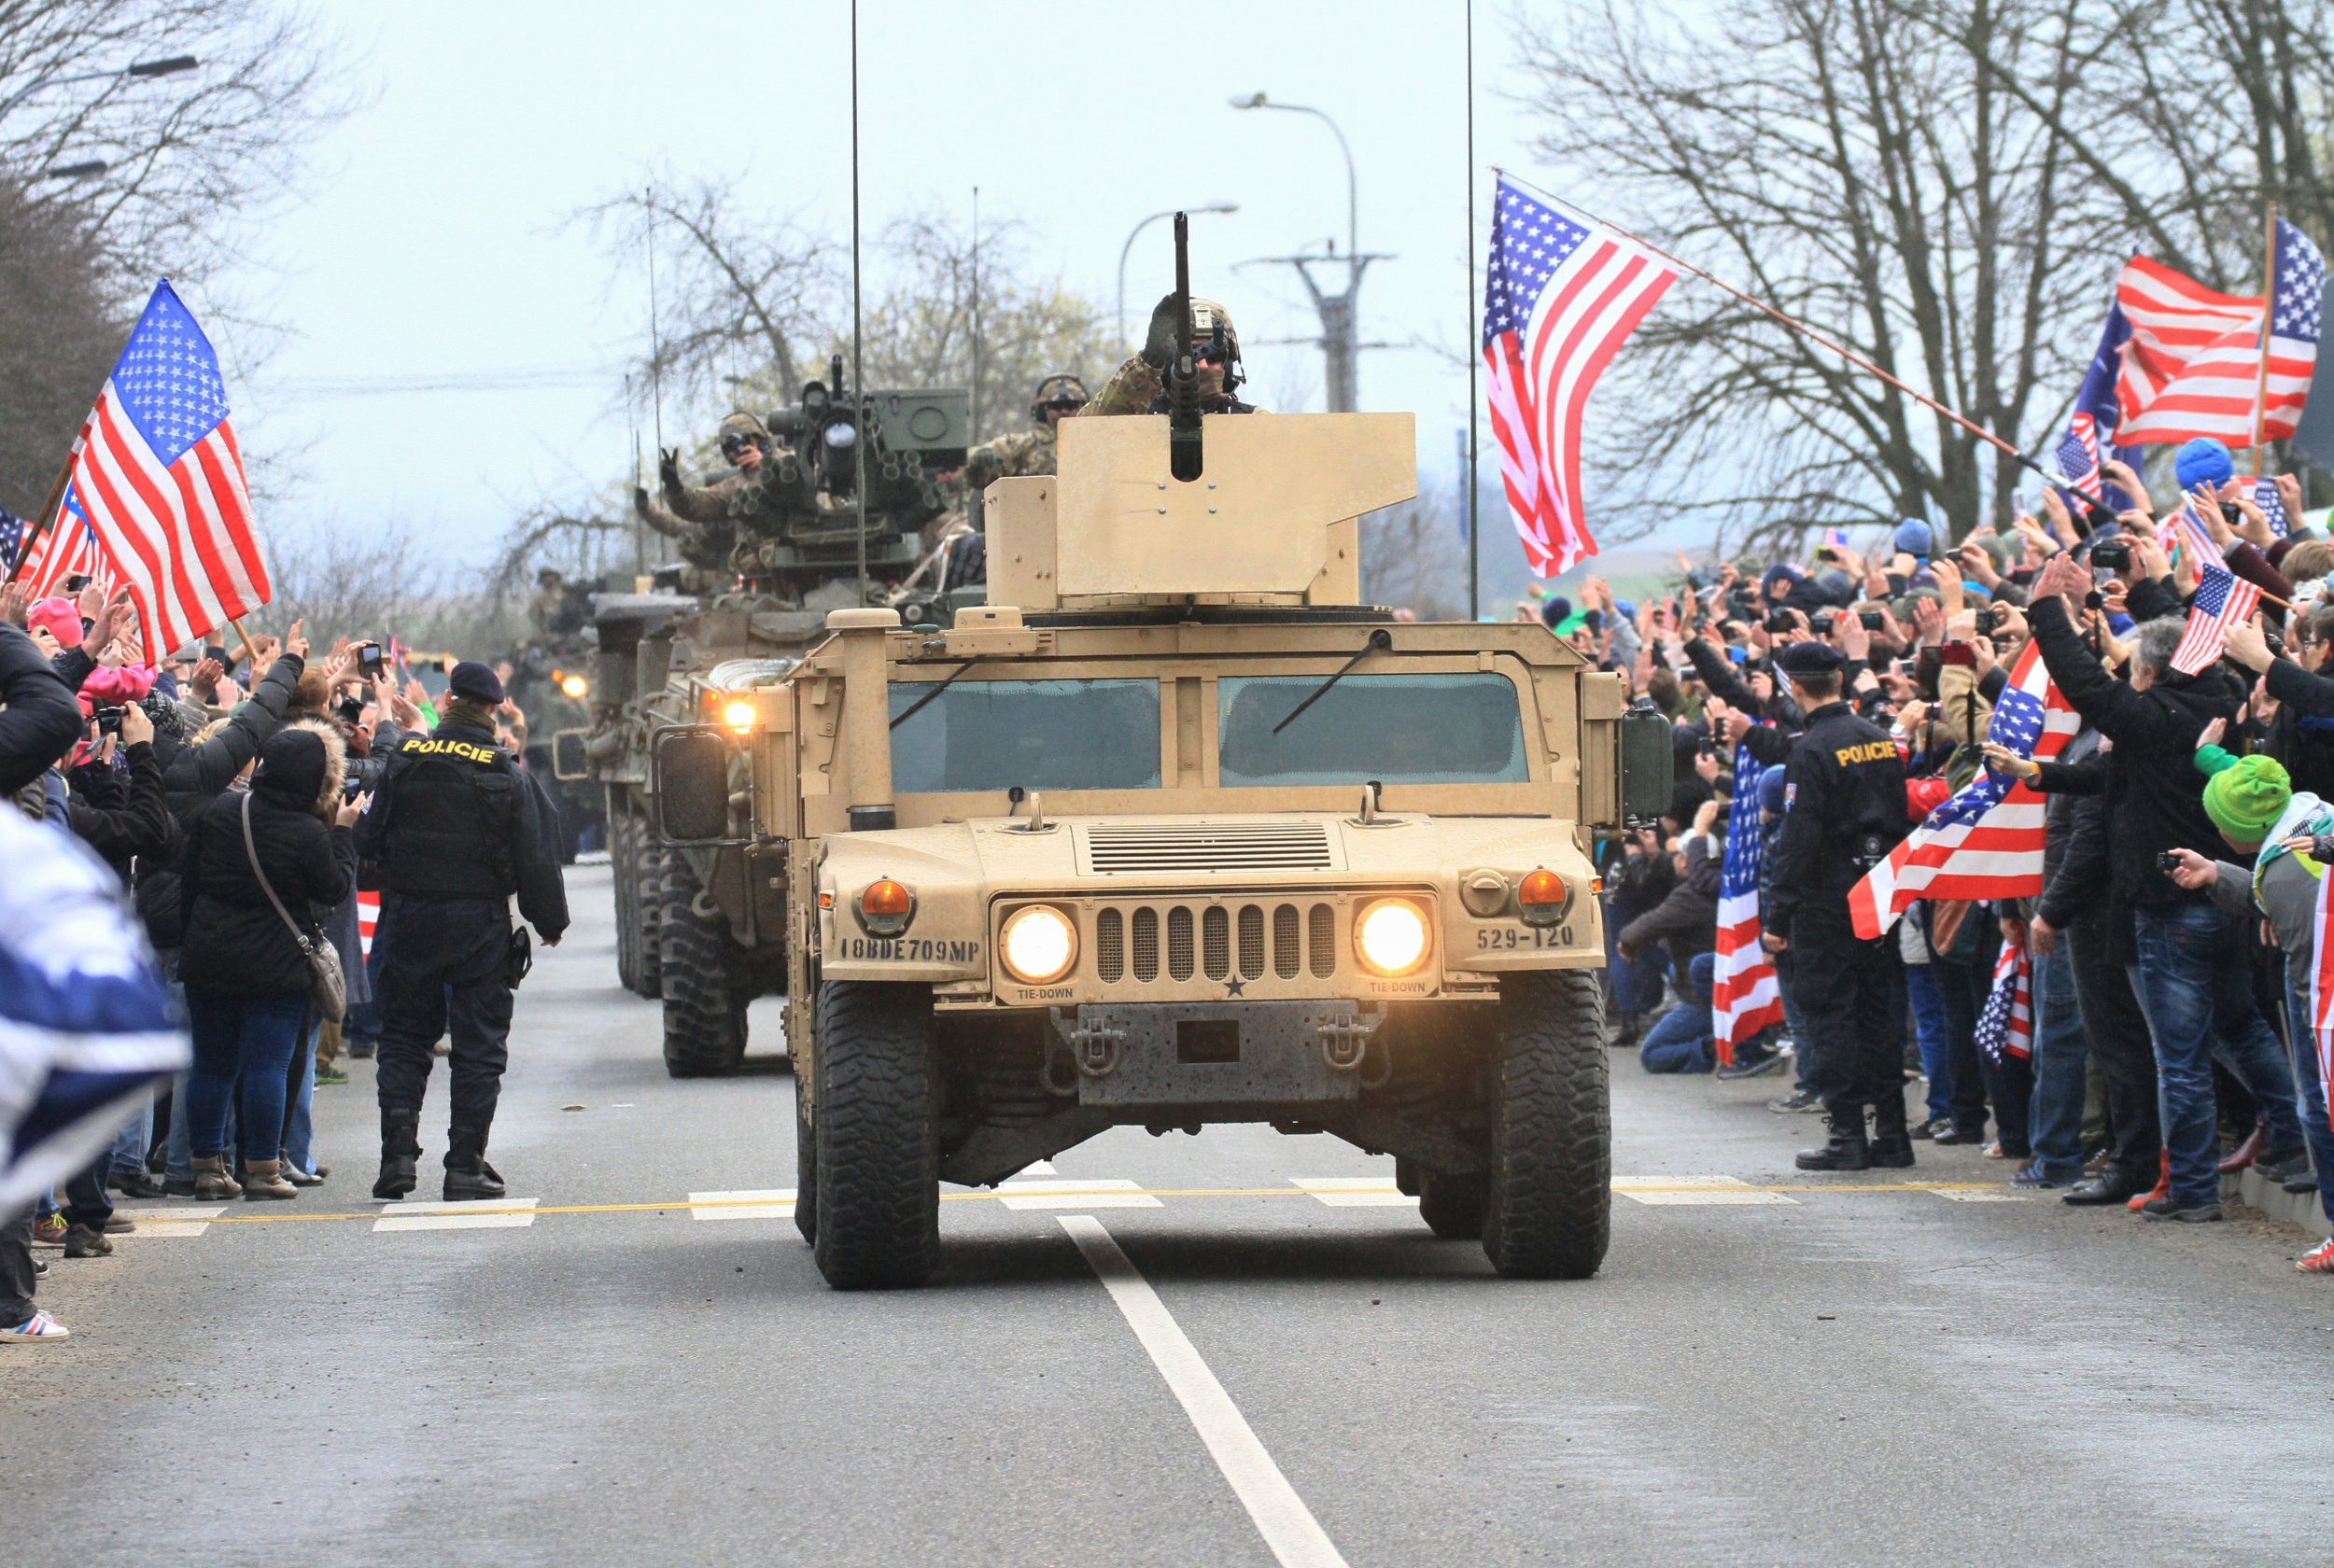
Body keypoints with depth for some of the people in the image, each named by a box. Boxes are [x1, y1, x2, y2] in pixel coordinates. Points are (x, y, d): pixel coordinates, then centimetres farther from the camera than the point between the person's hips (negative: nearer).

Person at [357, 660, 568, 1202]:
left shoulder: (404, 760, -2)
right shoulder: (508, 776, -6)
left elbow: (369, 841, 2)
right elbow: (535, 858, -4)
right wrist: (549, 922, 8)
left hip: (409, 915, 1)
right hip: (480, 923, -1)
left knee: (404, 1036, 10)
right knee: (479, 1043, 5)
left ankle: (398, 1152, -2)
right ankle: (466, 1164, 2)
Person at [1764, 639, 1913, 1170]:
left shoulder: (1811, 751, -15)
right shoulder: (1881, 740, 9)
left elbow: (1798, 841, -18)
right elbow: (1901, 817, 15)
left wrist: (1779, 916, -15)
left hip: (1828, 902, -7)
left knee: (1829, 1014, -2)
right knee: (1877, 1012, 13)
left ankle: (1848, 1136, -5)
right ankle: (1891, 1132, 14)